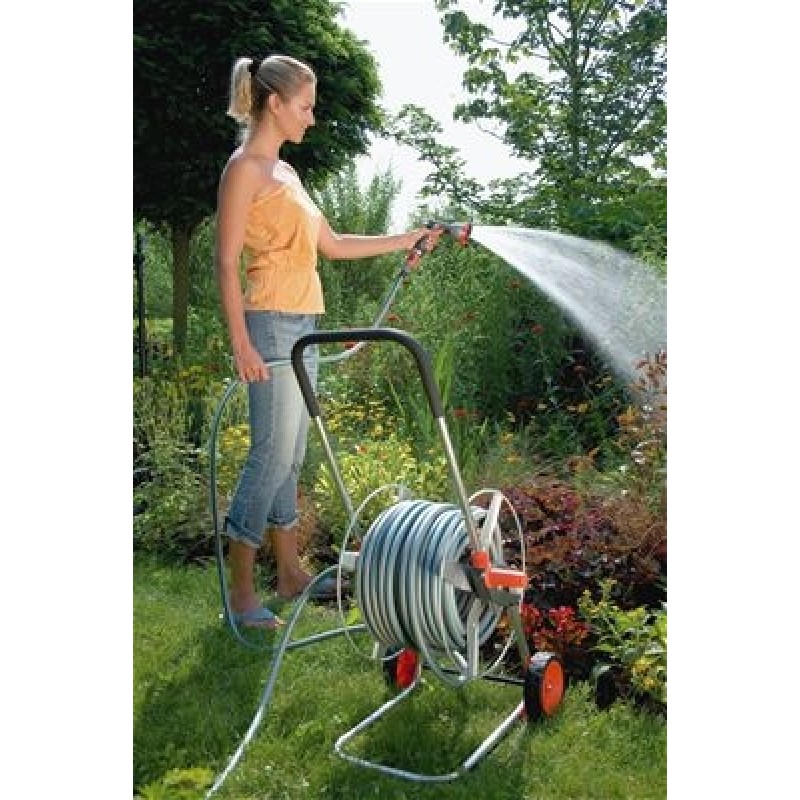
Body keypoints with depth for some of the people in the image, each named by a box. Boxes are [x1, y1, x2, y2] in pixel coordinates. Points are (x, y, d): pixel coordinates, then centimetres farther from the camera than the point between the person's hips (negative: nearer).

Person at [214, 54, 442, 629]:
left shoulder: (285, 173, 20)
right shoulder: (245, 168, -6)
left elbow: (334, 245, 24)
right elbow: (226, 261, -12)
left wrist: (407, 240, 24)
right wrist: (241, 343, -19)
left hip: (302, 328, 9)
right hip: (271, 326, -9)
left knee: (290, 457, 12)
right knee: (272, 455, -8)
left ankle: (291, 574, 22)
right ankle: (241, 593, 2)